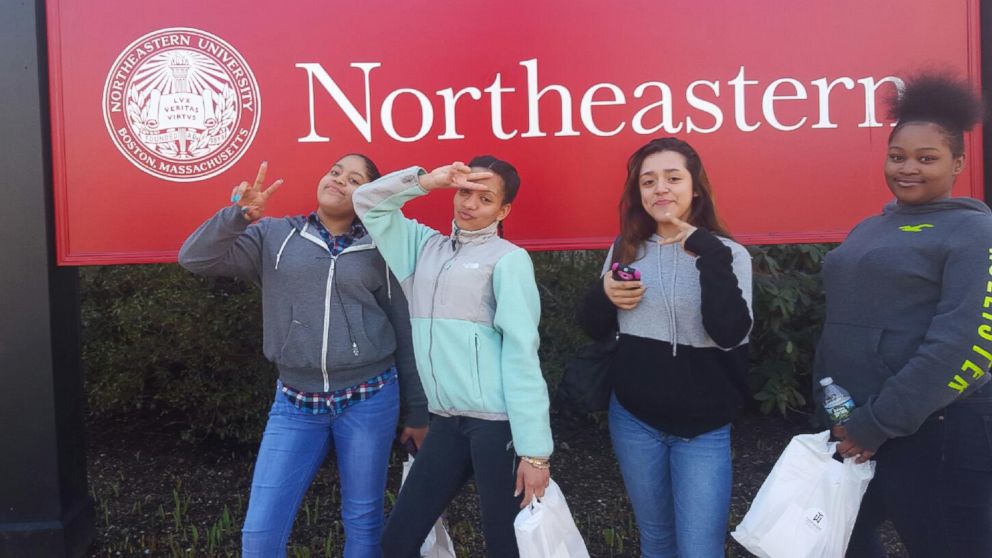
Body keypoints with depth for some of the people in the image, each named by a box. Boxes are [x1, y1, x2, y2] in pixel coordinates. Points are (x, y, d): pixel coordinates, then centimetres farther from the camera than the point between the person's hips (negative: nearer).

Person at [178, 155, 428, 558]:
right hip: (296, 404, 1)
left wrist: (416, 412, 8)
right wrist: (239, 214, -20)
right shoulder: (273, 236, 5)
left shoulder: (380, 251, 3)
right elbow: (195, 258, -4)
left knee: (363, 521, 12)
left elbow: (404, 333, 6)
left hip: (369, 400, 0)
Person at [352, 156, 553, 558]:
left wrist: (534, 448, -14)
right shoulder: (425, 245, 15)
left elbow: (521, 351, -10)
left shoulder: (508, 258, -2)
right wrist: (426, 180, 2)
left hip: (497, 423, -5)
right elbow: (368, 201, 19)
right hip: (446, 422, 6)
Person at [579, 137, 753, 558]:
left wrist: (708, 251, -25)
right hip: (633, 419, 3)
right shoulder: (625, 250, 1)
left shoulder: (727, 254, -7)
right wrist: (604, 296, -11)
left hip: (703, 429, -3)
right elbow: (594, 330, 9)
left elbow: (730, 333, -24)